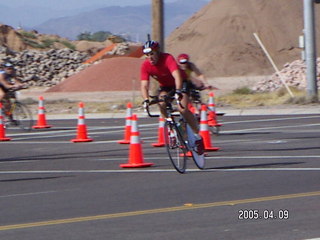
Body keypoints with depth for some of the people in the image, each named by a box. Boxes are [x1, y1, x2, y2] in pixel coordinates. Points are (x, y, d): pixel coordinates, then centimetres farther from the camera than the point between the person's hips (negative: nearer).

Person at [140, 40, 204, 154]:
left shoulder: (167, 58, -32)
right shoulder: (145, 65, -20)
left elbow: (177, 76, -44)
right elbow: (144, 85, -23)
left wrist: (178, 92, -59)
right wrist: (146, 100, -41)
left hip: (180, 84, -4)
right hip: (165, 86, 4)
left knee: (182, 109, -24)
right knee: (162, 105, -28)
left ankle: (198, 136, -10)